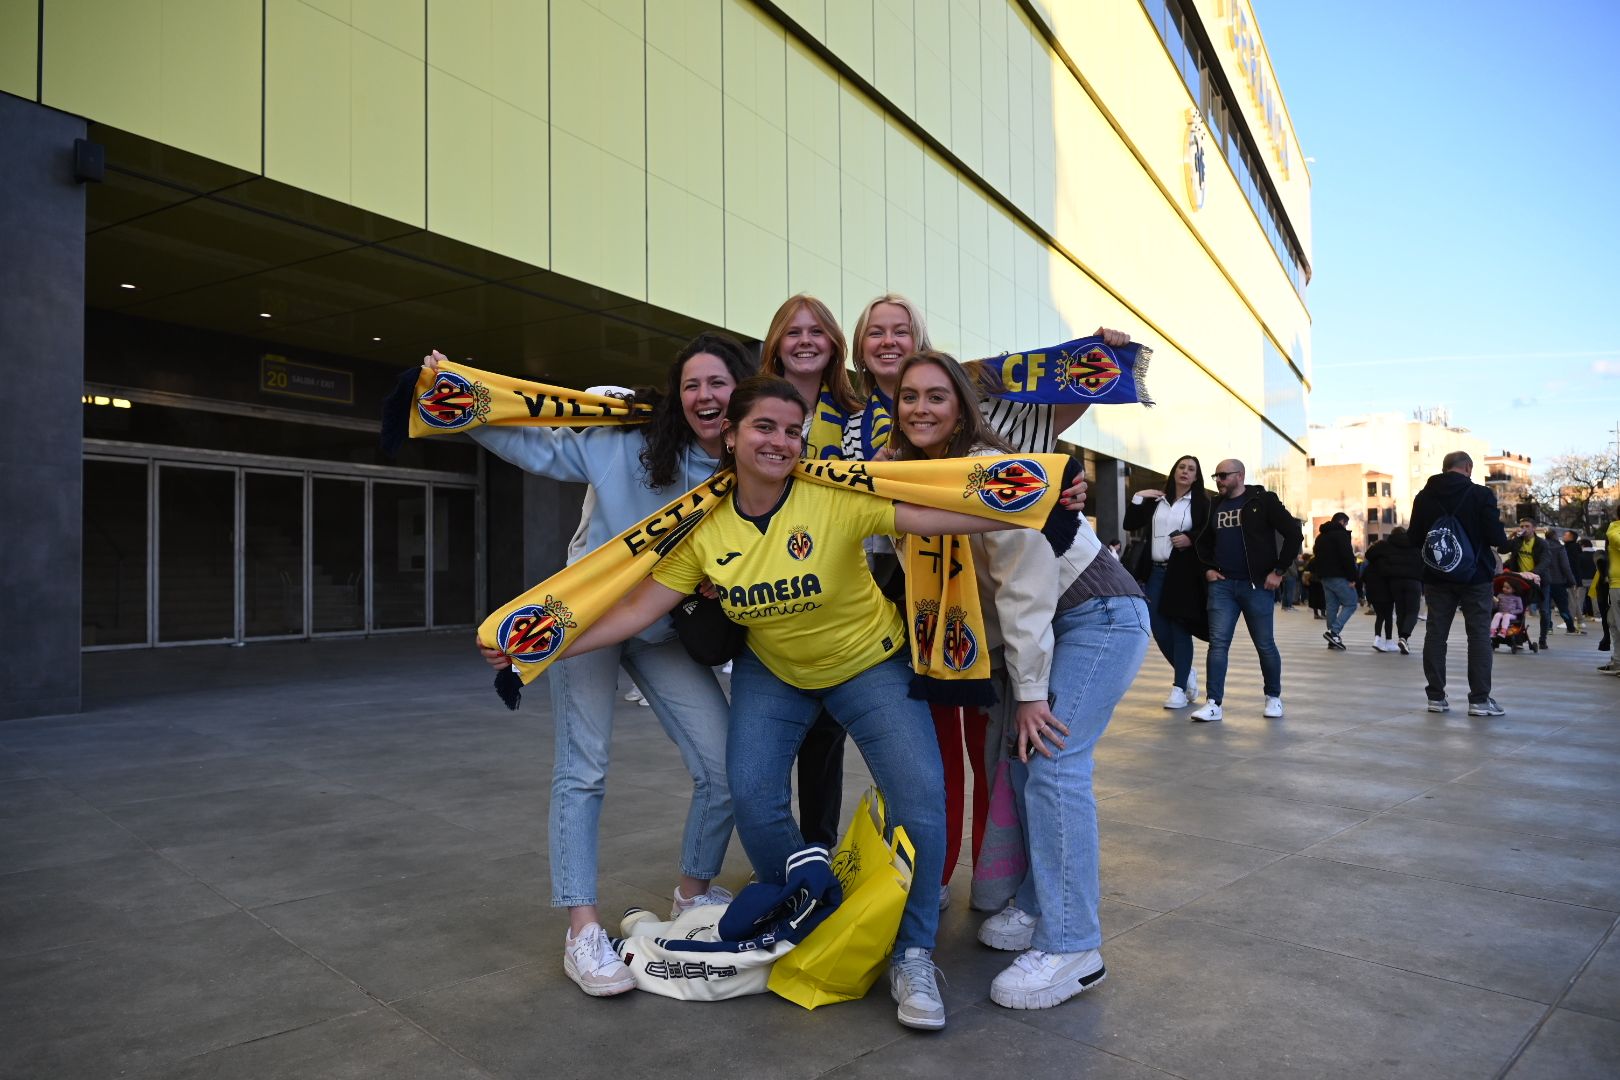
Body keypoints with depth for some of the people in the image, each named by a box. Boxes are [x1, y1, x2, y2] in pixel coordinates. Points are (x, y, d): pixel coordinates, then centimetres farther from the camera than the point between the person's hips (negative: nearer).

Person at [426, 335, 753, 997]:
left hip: (667, 630, 3)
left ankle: (693, 895, 22)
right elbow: (539, 446, -5)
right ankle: (582, 931, 8)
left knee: (726, 768, -2)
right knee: (582, 772, -3)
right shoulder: (632, 443, -11)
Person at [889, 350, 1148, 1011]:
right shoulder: (909, 476, 3)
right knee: (1019, 762, 3)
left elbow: (1026, 583, -23)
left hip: (1101, 616, -8)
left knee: (1053, 765, -15)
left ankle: (1072, 949, -7)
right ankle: (1038, 907, 18)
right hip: (1041, 628, 8)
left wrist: (1029, 690, -19)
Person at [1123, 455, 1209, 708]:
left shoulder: (1201, 502, 4)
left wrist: (1191, 538, -17)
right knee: (1158, 628, 3)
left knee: (1179, 629, -4)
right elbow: (1130, 524, 9)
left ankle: (1179, 687, 3)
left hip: (1184, 573, -4)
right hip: (1156, 572, 4)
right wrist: (1137, 498, 0)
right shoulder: (1156, 501, 14)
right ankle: (1186, 673, 25)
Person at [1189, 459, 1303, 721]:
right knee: (1217, 643, -4)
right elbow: (1203, 542, 25)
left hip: (1257, 584, -4)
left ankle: (1274, 697, 25)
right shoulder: (1215, 507, 12)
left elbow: (1294, 534, -7)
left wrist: (1278, 571, -10)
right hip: (1222, 584, 4)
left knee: (1265, 645, 6)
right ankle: (1213, 703, -4)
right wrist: (1208, 568, 10)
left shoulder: (1264, 500, -3)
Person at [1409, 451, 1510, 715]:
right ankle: (1479, 699, 3)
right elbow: (1496, 536, -11)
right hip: (1474, 575, -3)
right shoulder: (1480, 494, -9)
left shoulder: (1424, 496, 1)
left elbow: (1414, 537, 6)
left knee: (1435, 634, 7)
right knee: (1479, 635, 3)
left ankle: (1436, 697, 8)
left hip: (1436, 577, 3)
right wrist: (1504, 542, 11)